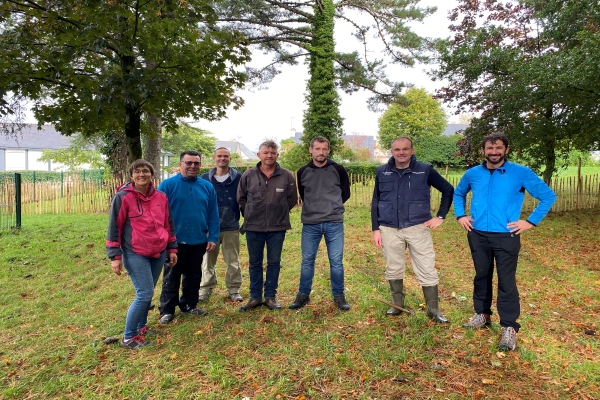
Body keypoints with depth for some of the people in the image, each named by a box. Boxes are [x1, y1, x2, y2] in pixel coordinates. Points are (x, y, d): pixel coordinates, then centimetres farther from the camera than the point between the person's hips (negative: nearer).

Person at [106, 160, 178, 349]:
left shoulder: (161, 197, 5)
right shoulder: (123, 197, -9)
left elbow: (169, 224, 13)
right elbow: (114, 227, -7)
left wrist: (172, 249, 12)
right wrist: (115, 256, -9)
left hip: (158, 253, 6)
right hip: (135, 254, -5)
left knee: (147, 293, 15)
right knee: (145, 294, -9)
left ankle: (141, 327, 33)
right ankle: (128, 337, 6)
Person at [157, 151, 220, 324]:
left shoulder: (207, 187, 2)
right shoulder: (168, 185, -8)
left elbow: (213, 214, 3)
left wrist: (213, 237, -2)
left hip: (199, 241, 4)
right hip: (175, 241, -3)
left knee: (194, 275, 17)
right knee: (171, 277, 9)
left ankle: (189, 305, 33)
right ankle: (167, 310, 21)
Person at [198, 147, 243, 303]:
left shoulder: (238, 178, -2)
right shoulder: (205, 178, 2)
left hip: (231, 227, -1)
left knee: (232, 261, 8)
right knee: (208, 260, 11)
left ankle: (234, 290, 20)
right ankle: (205, 289, 24)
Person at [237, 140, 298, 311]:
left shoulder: (287, 176, -5)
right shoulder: (248, 175, -4)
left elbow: (292, 199, 5)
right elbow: (241, 198, 8)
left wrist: (279, 213, 6)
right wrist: (252, 213, 8)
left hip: (278, 227, 0)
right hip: (253, 227, 1)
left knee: (274, 262, 9)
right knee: (254, 263, 11)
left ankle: (271, 297, 22)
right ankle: (255, 297, 24)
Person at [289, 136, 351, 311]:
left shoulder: (338, 170, -2)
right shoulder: (303, 172, 3)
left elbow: (345, 193, 8)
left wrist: (332, 207, 8)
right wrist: (314, 208, 10)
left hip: (334, 223, -1)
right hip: (310, 224, 1)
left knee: (336, 261, 4)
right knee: (307, 261, 8)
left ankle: (339, 296, 19)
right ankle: (303, 295, 22)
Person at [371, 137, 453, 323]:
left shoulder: (425, 170, -3)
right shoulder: (382, 172, 2)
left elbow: (448, 190, 8)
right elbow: (375, 202, 8)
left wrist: (440, 216, 1)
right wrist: (376, 229, 3)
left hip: (418, 228, -2)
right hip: (390, 229, 2)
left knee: (427, 271, 2)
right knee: (393, 270, 12)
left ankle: (433, 310, 17)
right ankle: (398, 305, 30)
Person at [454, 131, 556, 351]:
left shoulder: (521, 173, -5)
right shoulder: (472, 174, 5)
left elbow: (548, 196, 1)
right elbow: (458, 194, 23)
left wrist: (530, 222, -6)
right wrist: (460, 215, 10)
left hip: (506, 237, -3)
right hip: (478, 235, 4)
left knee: (506, 281, -1)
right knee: (481, 276, 15)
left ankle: (509, 328, 9)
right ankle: (482, 314, 32)